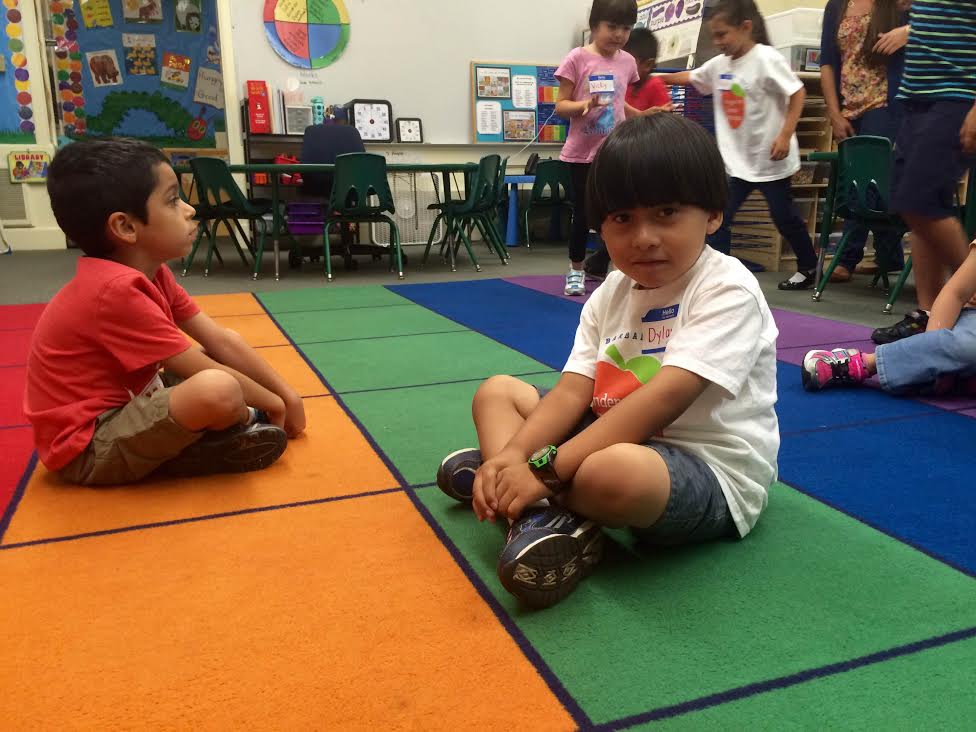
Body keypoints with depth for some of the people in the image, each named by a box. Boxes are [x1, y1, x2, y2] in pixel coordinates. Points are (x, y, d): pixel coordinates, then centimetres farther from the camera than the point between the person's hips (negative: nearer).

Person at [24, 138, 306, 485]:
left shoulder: (152, 271, 1)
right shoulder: (117, 289, -27)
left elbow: (222, 341, 1)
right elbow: (203, 375, -22)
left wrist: (286, 394, -2)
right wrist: (274, 404, -9)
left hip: (123, 406, 10)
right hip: (88, 446, -10)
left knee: (227, 348, 14)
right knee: (220, 390, -33)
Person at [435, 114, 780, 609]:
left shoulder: (727, 291, -17)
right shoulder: (611, 294, 5)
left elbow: (665, 398, -28)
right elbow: (573, 391, -3)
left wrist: (545, 467, -32)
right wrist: (513, 456, -22)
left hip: (713, 475, -7)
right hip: (624, 438, 8)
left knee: (613, 471, -41)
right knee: (498, 391, 7)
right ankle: (536, 515, -16)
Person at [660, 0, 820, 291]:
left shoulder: (766, 58, -16)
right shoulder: (719, 64, 4)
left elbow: (798, 93, -17)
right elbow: (690, 77, 21)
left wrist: (785, 135, -24)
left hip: (769, 158, -6)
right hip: (737, 159, 6)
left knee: (784, 216, 8)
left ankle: (808, 267, 29)